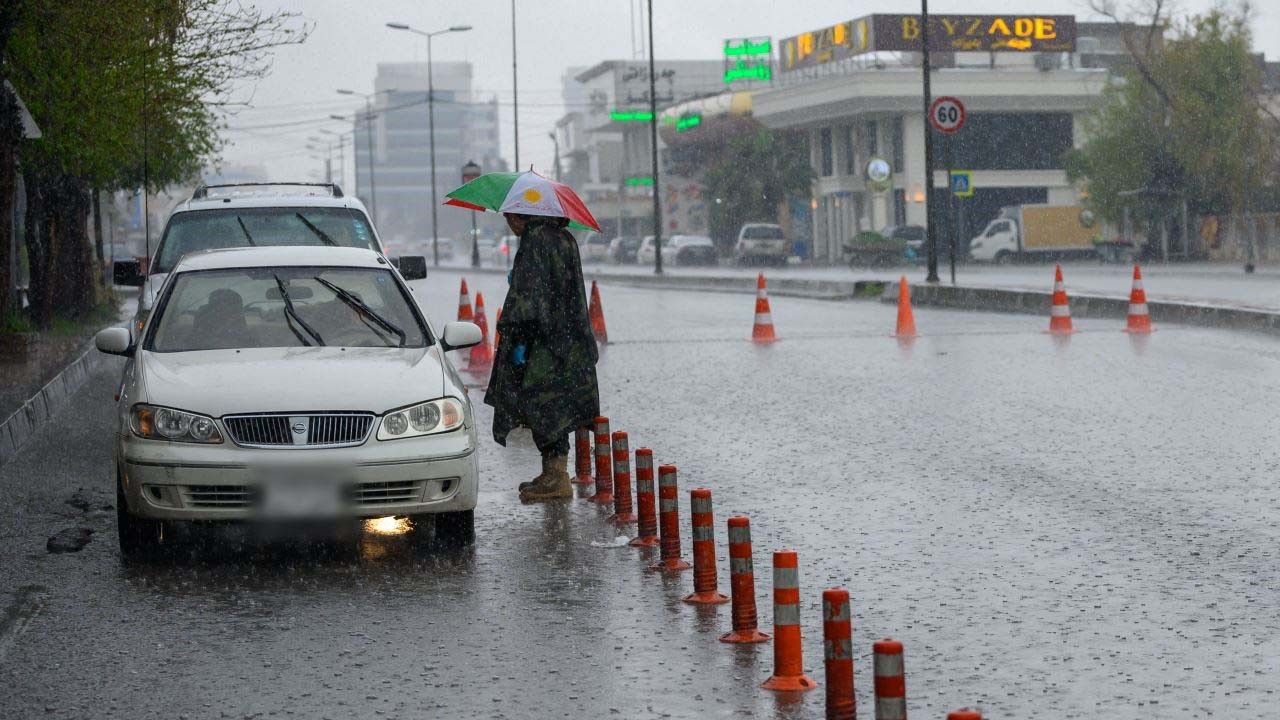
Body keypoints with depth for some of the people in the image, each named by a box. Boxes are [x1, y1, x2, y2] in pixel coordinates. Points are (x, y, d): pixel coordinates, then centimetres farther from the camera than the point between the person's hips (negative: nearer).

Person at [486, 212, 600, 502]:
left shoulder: (536, 239, -13)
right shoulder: (564, 238, 16)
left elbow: (528, 293, -20)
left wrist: (520, 338, -20)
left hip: (544, 345, -10)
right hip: (568, 344, 10)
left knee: (542, 404, -7)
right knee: (553, 410, 13)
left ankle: (556, 477, -10)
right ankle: (554, 472, 16)